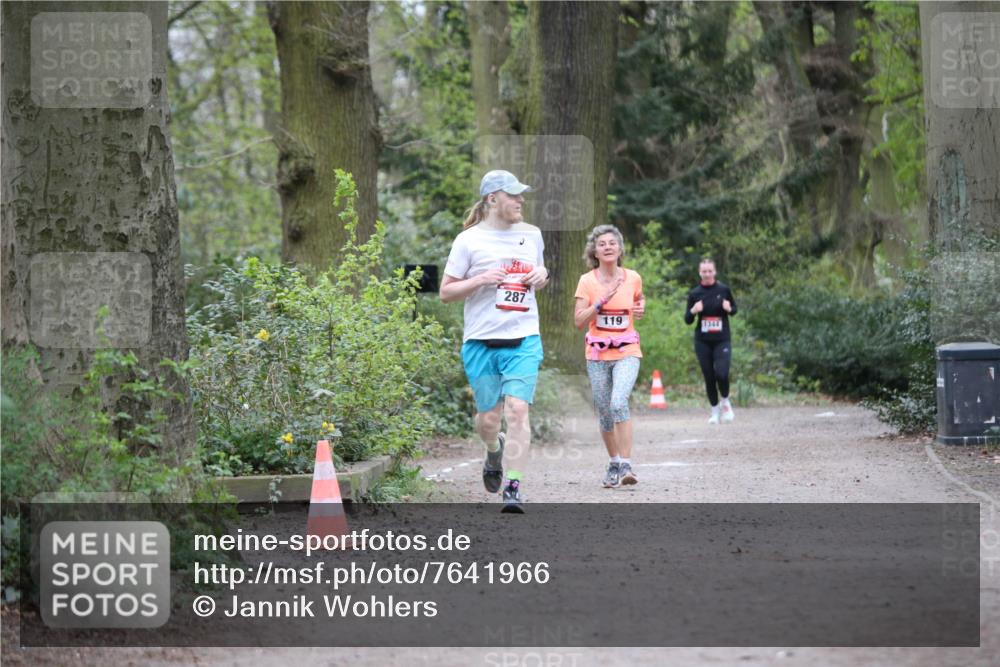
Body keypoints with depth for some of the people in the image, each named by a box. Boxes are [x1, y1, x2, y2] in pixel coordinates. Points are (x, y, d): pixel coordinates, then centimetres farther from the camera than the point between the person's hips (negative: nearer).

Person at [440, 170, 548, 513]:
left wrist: (542, 277, 2)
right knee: (488, 417, 5)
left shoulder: (532, 234, 11)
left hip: (524, 340, 1)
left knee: (517, 410, -14)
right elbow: (445, 292, 1)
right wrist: (480, 280, -14)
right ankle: (494, 451, 41)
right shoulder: (468, 240, -1)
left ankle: (513, 489, -12)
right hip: (481, 342, -1)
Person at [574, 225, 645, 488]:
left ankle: (626, 465, -23)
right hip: (597, 354, 1)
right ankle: (613, 464, 26)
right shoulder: (587, 281, -2)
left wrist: (641, 307, 2)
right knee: (604, 413, 6)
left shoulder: (633, 278, 2)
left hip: (627, 352, -1)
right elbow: (579, 321, -7)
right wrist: (601, 302, -18)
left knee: (619, 402, -23)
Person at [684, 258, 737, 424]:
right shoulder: (694, 293, 2)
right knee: (709, 377, 3)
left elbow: (734, 309, 13)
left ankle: (725, 401, 11)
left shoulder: (724, 290, 0)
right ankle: (715, 410, 20)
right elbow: (687, 320, 7)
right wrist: (693, 311, -15)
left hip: (722, 340, -2)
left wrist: (729, 309, -10)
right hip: (703, 342, 2)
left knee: (721, 373, -17)